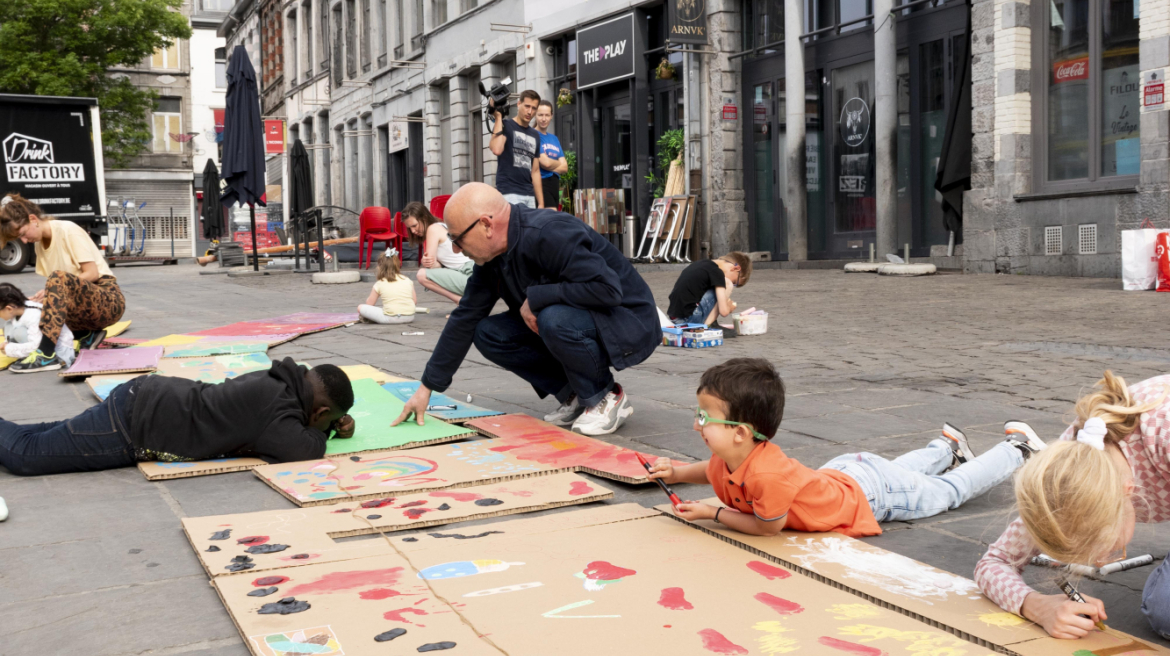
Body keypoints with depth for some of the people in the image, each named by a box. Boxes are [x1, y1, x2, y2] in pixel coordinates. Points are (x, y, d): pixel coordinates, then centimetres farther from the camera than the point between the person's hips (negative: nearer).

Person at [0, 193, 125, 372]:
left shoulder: (68, 230, -10)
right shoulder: (40, 243, 11)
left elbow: (92, 274, -15)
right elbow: (59, 291, 10)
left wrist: (48, 291, -22)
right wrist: (39, 298, -12)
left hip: (109, 301, -8)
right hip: (84, 302, 8)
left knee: (59, 278, -34)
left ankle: (46, 354, -39)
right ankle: (87, 335, 8)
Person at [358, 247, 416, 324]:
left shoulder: (379, 284, 3)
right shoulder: (407, 280, 10)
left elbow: (369, 304, 10)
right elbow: (415, 300, 12)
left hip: (390, 318, -4)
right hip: (410, 317, 5)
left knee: (360, 307, 4)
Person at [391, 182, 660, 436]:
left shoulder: (550, 235, -29)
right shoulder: (490, 258, -1)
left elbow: (607, 288, -36)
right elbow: (464, 319, 5)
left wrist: (535, 297, -27)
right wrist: (427, 387, 6)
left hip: (630, 323, -8)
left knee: (555, 320, -36)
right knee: (488, 333, -5)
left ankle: (606, 398, -10)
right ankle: (575, 395, 3)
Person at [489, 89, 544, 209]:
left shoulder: (535, 136, 19)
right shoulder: (505, 126, 1)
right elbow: (496, 149, -21)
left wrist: (541, 203, 12)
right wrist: (498, 117, -13)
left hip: (529, 195, 7)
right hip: (509, 193, -7)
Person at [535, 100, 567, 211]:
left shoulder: (555, 139, 17)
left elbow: (564, 167, 9)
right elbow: (545, 162, -14)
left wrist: (550, 166, -7)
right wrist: (558, 163, 5)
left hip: (555, 185, 8)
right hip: (541, 184, -8)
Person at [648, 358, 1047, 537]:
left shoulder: (768, 474, -45)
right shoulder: (733, 457, -18)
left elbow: (769, 527, -31)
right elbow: (716, 473, 7)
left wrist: (713, 514, -28)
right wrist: (676, 473, -6)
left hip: (873, 491, -6)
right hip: (842, 472, 6)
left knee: (949, 492, 18)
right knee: (901, 469, 36)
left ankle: (1018, 452, 36)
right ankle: (948, 447, 60)